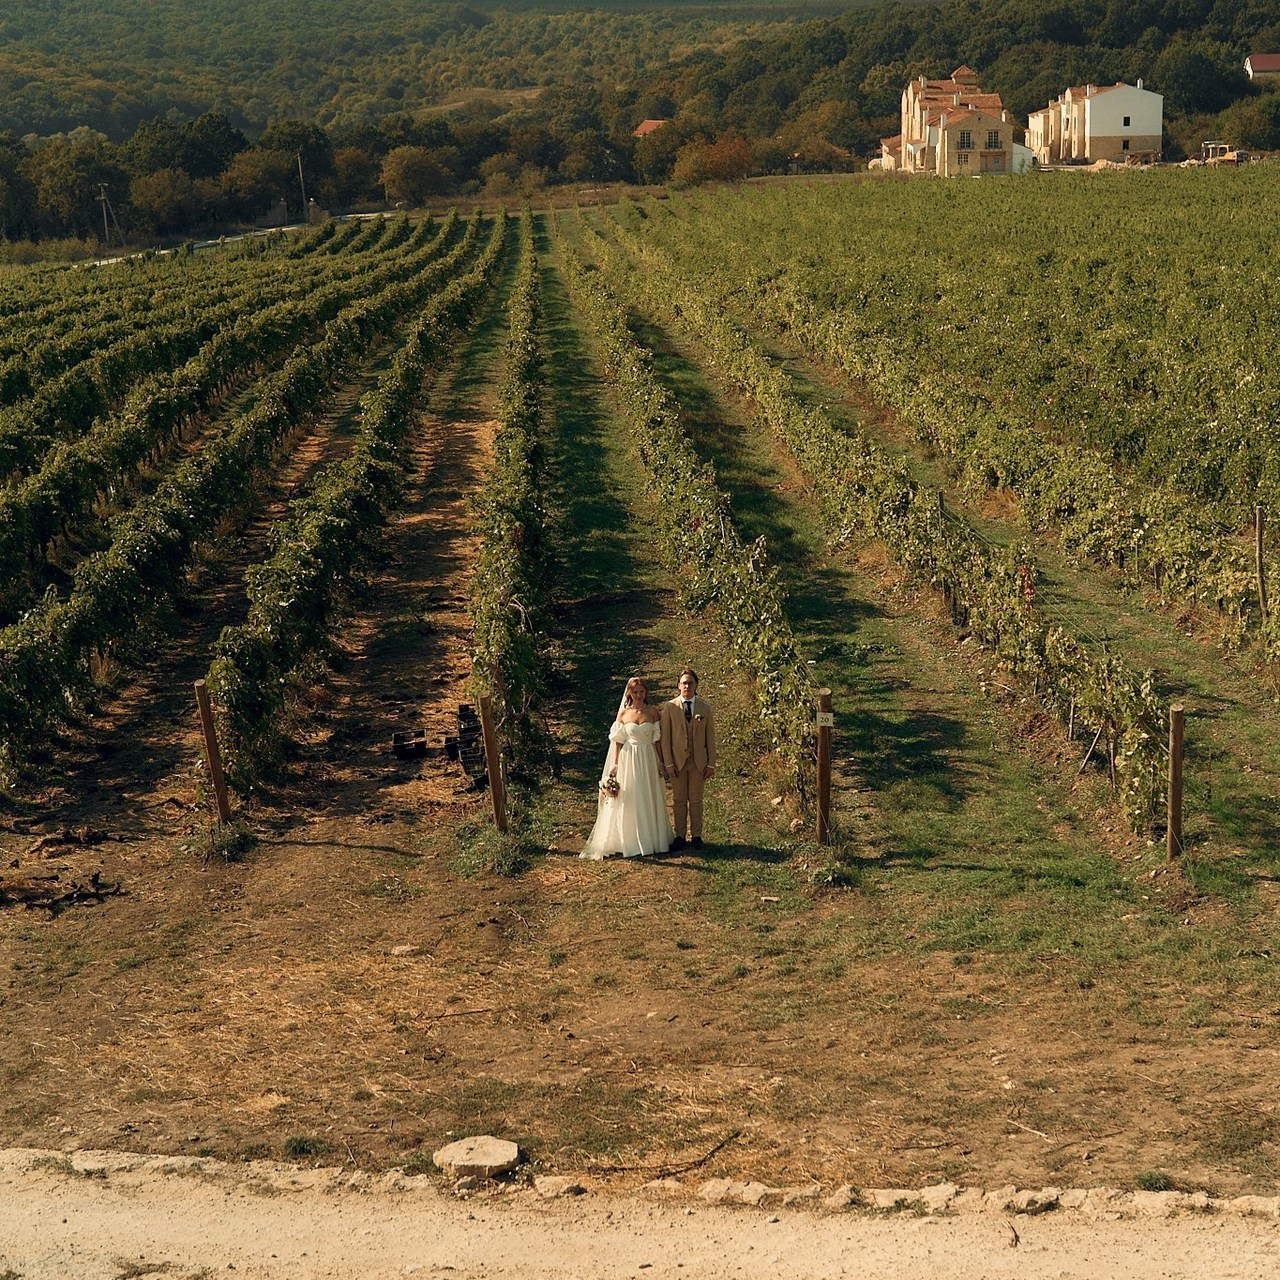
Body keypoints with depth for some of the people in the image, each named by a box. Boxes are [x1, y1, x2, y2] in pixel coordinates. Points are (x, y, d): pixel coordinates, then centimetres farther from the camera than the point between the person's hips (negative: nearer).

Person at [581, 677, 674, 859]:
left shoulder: (653, 712, 1)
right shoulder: (623, 713, 0)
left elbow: (657, 740, 4)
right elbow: (618, 741, 2)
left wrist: (660, 762, 2)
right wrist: (615, 764, -3)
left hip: (648, 760, 1)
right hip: (628, 760, -1)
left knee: (649, 800, 7)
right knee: (628, 801, 3)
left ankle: (651, 840, 17)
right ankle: (630, 843, 10)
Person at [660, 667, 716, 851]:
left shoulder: (705, 707, 0)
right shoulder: (669, 707, -2)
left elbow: (710, 736, 2)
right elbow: (665, 737, -2)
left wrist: (711, 763, -1)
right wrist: (668, 763, -7)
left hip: (699, 761, 0)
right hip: (678, 760, 0)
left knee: (696, 799, 9)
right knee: (678, 800, 7)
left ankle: (696, 836, 18)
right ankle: (680, 836, 15)